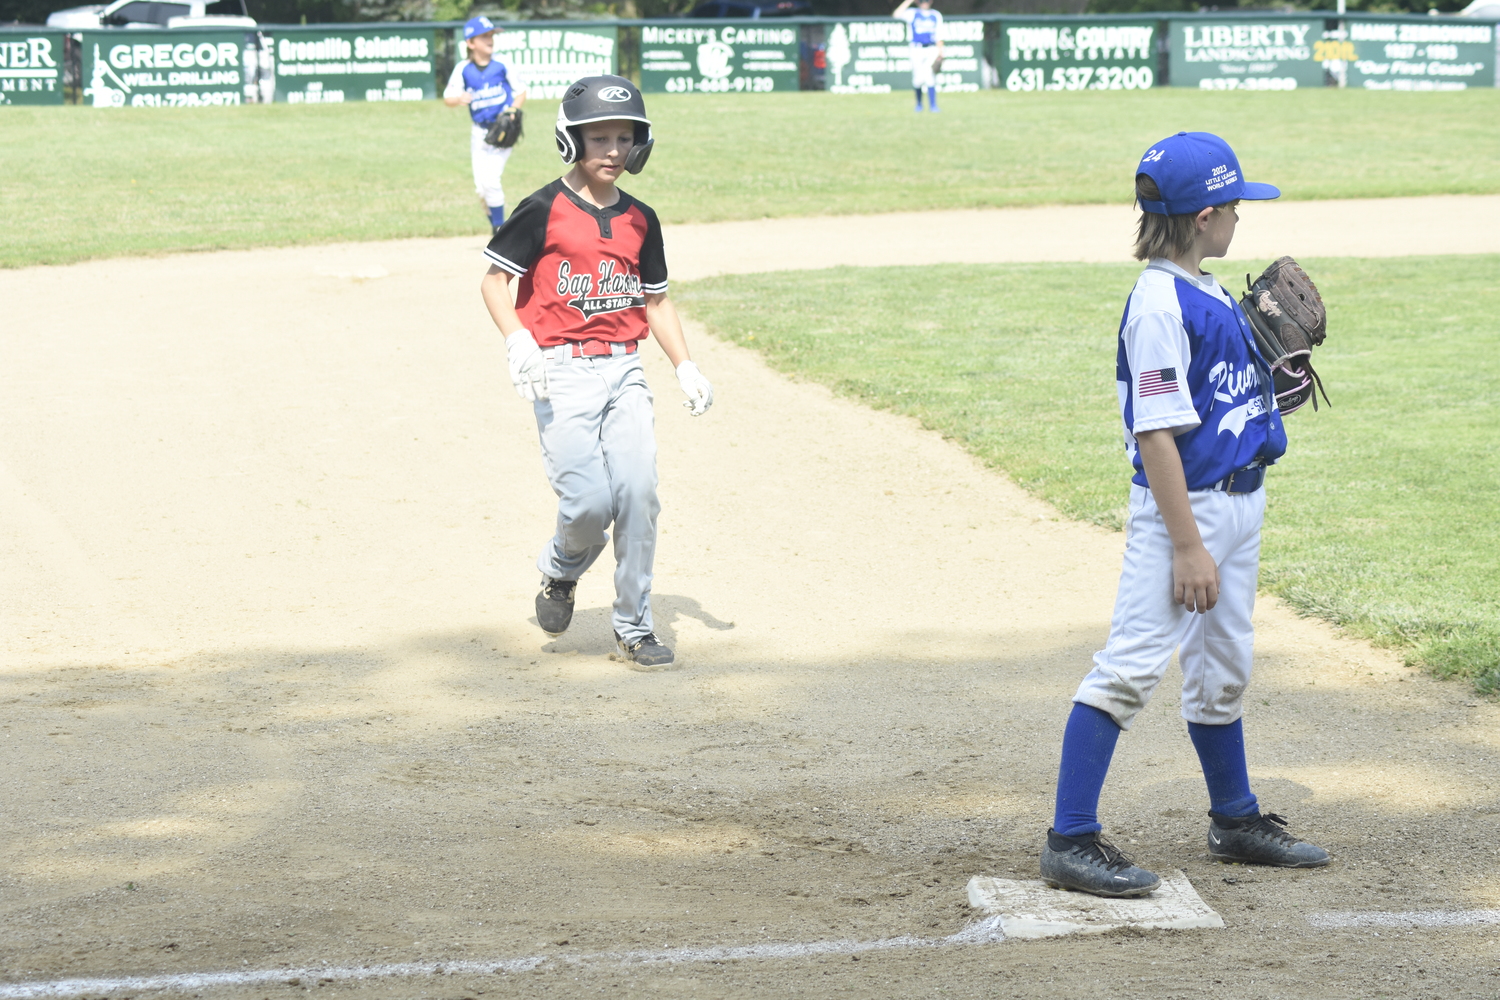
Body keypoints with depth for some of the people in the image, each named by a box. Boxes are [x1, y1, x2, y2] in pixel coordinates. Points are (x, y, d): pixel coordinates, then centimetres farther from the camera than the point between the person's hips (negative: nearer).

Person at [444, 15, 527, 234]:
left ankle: (499, 228, 0)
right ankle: (492, 217, 27)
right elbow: (447, 99, -5)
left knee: (490, 180, -14)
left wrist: (512, 112, -14)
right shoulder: (463, 70, -4)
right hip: (479, 132, 3)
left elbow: (521, 92, 3)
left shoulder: (501, 65, -7)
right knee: (481, 187, 3)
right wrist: (460, 99, -28)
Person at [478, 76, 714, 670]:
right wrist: (516, 339, -19)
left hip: (623, 370, 4)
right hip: (562, 373, -4)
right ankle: (561, 571, 21)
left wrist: (685, 367, 9)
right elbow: (494, 279, -3)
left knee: (638, 493, -8)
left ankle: (634, 627, 4)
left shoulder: (640, 220, 12)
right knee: (589, 503, -14)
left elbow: (656, 300, 20)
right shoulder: (544, 210, -4)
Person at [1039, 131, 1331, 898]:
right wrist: (1187, 547, -23)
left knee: (1223, 672, 20)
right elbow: (1155, 434, -21)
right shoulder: (1160, 303, -19)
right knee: (1130, 666, -10)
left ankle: (1236, 821, 34)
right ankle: (1071, 841, -9)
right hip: (1182, 509, -9)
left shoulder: (1205, 293, 10)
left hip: (1238, 502, 9)